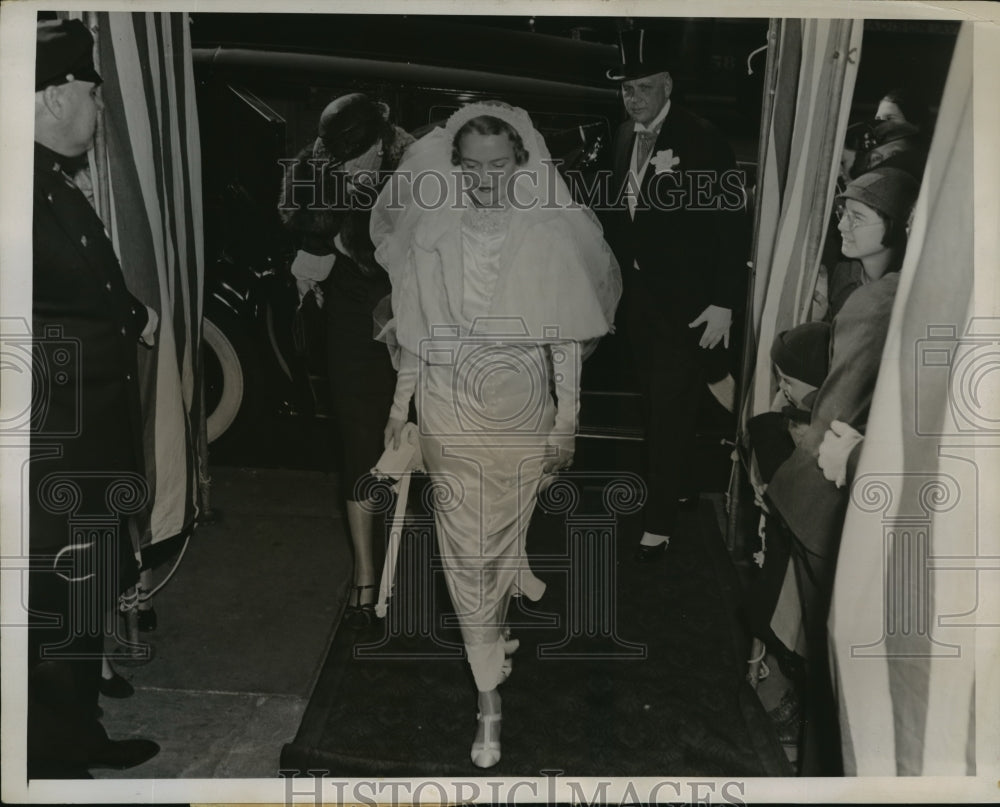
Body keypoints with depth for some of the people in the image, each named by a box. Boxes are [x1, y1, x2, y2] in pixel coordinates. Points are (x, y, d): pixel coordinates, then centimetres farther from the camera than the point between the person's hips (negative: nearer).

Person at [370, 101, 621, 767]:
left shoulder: (550, 234, -10)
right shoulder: (432, 233, -4)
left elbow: (564, 335, -5)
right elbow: (418, 331, 4)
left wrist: (568, 418, -4)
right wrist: (401, 405, 7)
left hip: (522, 412, 0)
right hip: (449, 413, 1)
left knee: (503, 536, 17)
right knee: (467, 548, 5)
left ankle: (489, 626, 50)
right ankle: (490, 694, 19)